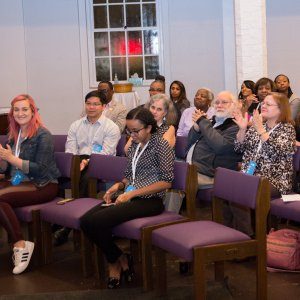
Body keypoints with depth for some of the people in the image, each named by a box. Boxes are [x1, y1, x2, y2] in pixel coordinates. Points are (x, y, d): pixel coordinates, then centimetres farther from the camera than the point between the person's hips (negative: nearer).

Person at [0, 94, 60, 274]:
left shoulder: (43, 135, -7)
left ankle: (20, 244, -20)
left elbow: (41, 169, -15)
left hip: (43, 185, -7)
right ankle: (19, 243, -18)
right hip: (20, 183, 7)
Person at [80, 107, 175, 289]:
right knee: (85, 221, -15)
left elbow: (166, 182, -13)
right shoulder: (134, 146, 16)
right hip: (131, 198, 8)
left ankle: (118, 260, 3)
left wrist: (132, 193, -19)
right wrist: (118, 186, 0)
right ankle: (117, 259, 2)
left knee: (96, 222, -23)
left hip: (150, 201, -7)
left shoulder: (161, 146, -7)